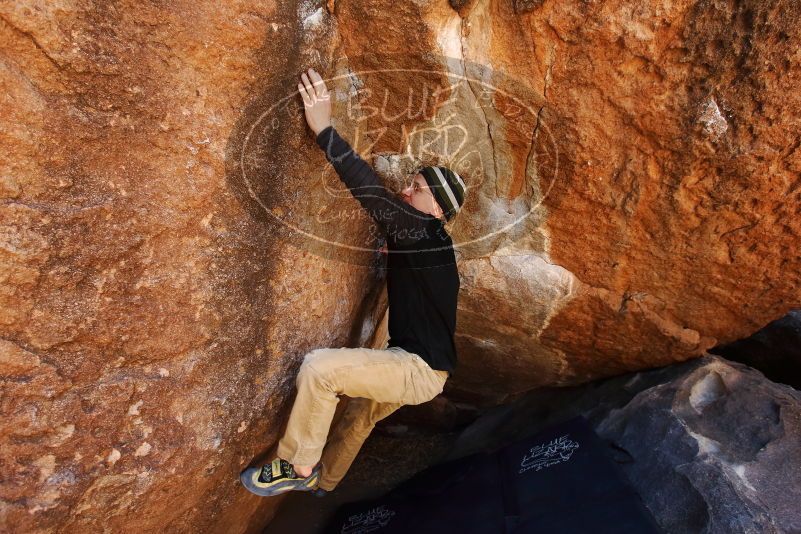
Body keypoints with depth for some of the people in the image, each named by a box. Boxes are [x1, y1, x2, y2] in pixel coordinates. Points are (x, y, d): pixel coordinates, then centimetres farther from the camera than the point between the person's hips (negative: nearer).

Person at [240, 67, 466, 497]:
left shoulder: (427, 234, -18)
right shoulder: (419, 243, 10)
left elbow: (371, 192, -28)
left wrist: (323, 129, -27)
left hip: (421, 369, -11)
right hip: (415, 364, 11)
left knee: (318, 367, -22)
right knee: (360, 410, 30)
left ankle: (297, 468, -2)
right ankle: (324, 479, 53)